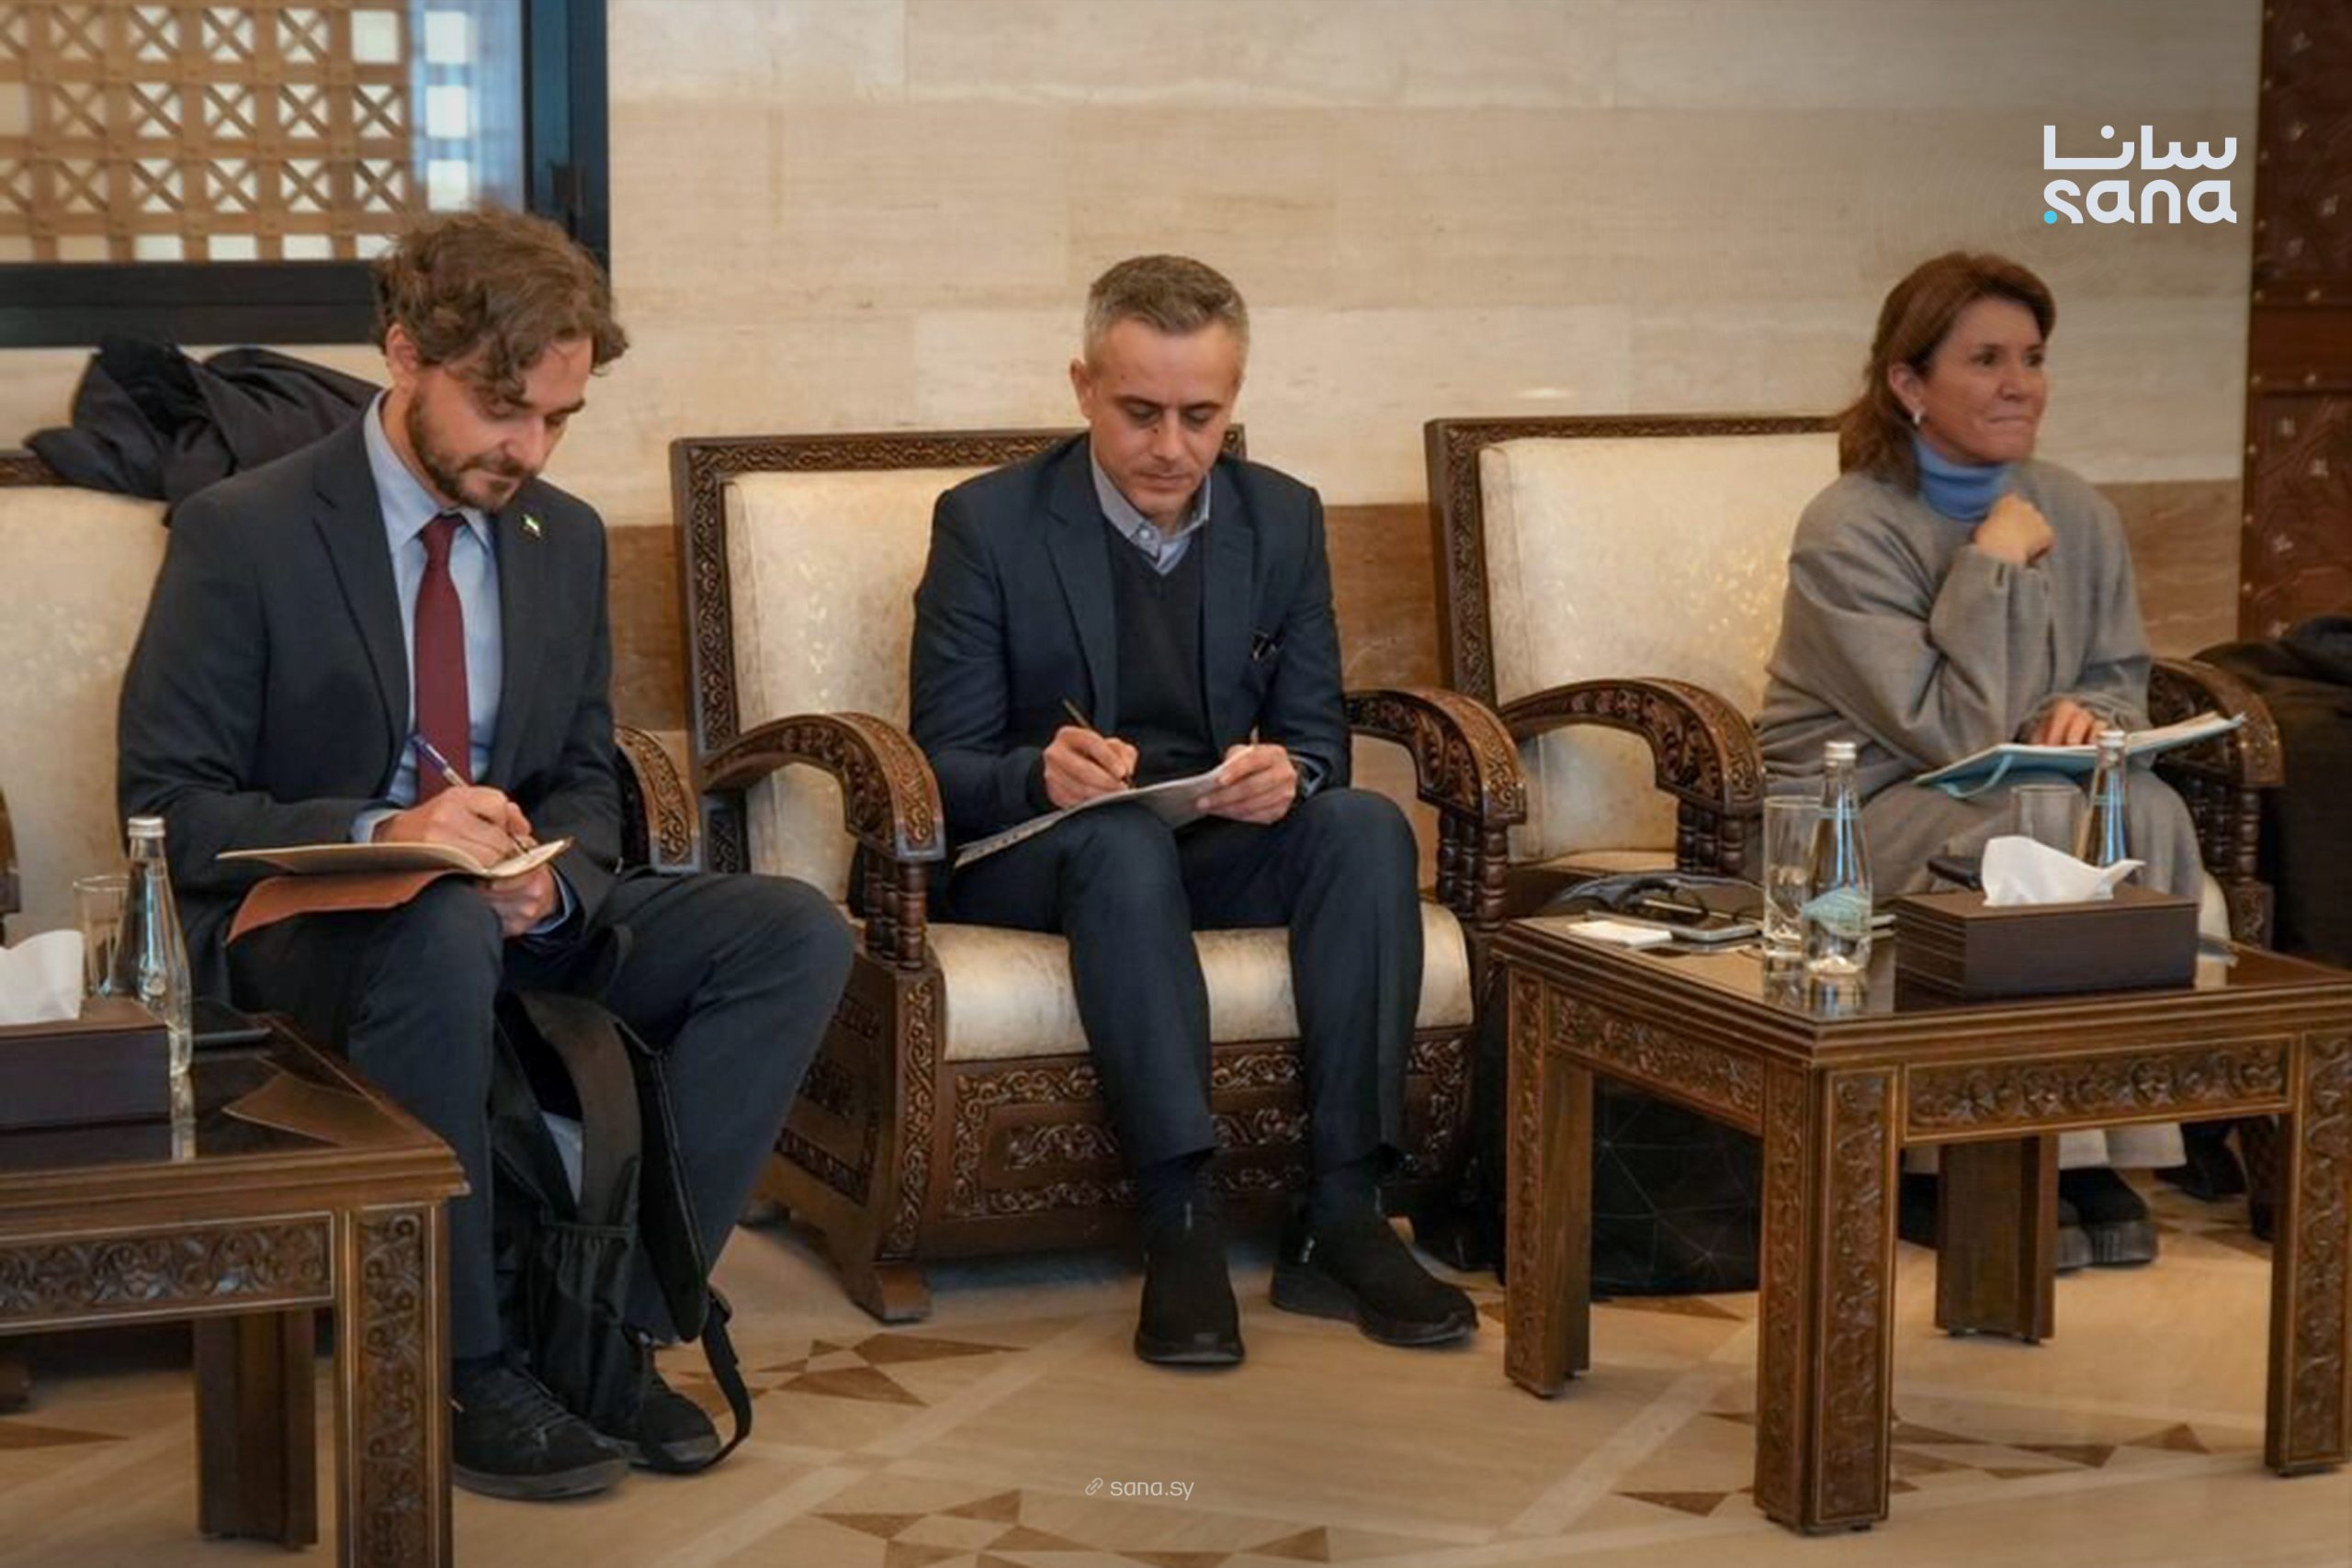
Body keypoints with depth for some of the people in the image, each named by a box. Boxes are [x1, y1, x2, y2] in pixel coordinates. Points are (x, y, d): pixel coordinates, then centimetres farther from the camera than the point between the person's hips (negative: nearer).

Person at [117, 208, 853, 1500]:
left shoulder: (567, 539, 9)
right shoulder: (241, 533, -9)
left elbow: (586, 784, 14)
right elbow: (165, 807, -11)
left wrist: (552, 882, -12)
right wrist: (379, 837, -28)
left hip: (510, 915, 6)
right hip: (294, 934, -6)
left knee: (797, 932, -15)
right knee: (441, 926, -40)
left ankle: (615, 1324, -14)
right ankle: (467, 1372, -26)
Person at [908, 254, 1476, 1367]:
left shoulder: (1283, 518, 5)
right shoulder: (987, 523, -6)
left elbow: (1320, 738, 6)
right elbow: (945, 769, -7)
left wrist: (1288, 773, -20)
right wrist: (1041, 775, -31)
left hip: (1221, 850, 4)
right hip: (1035, 857, -3)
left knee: (1368, 827, -26)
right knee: (1123, 836, -37)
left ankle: (1340, 1218, -30)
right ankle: (1180, 1227, -41)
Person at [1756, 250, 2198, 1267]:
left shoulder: (2076, 515, 4)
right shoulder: (1848, 531, -16)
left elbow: (2122, 681, 10)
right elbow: (1951, 733, -21)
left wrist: (2091, 717, -13)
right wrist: (1994, 571, -20)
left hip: (2014, 797, 6)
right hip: (1854, 815, -6)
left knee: (2145, 810, -26)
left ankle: (2102, 1148, -19)